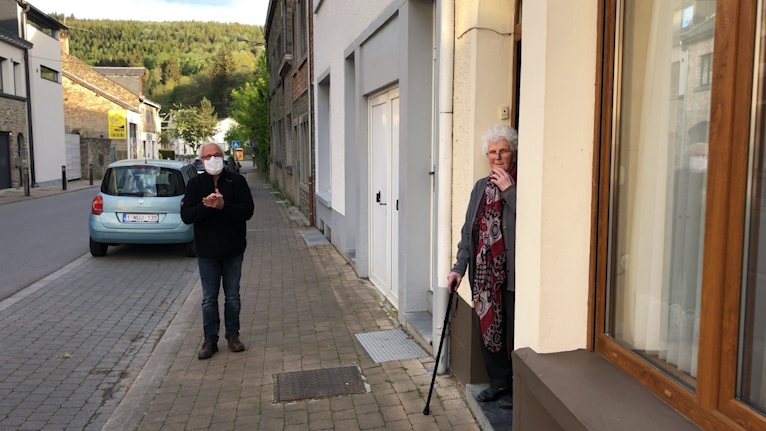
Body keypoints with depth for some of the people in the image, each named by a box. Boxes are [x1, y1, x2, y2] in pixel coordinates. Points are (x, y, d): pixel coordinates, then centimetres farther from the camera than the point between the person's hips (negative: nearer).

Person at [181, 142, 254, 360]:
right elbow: (186, 215, -8)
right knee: (209, 299, 7)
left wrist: (223, 205, -27)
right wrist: (205, 206, -25)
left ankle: (233, 335, 24)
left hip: (233, 250, 0)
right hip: (207, 251, 1)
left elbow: (247, 210, -13)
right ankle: (210, 339, 18)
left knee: (233, 297, 10)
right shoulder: (195, 184, 1)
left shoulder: (237, 181, -2)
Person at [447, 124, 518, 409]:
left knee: (514, 333, 6)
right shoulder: (481, 187, 11)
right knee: (487, 329, 14)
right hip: (484, 273, 6)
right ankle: (498, 382, 33)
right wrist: (460, 267, 7)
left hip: (513, 275, -6)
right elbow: (468, 230, 12)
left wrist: (508, 189, -20)